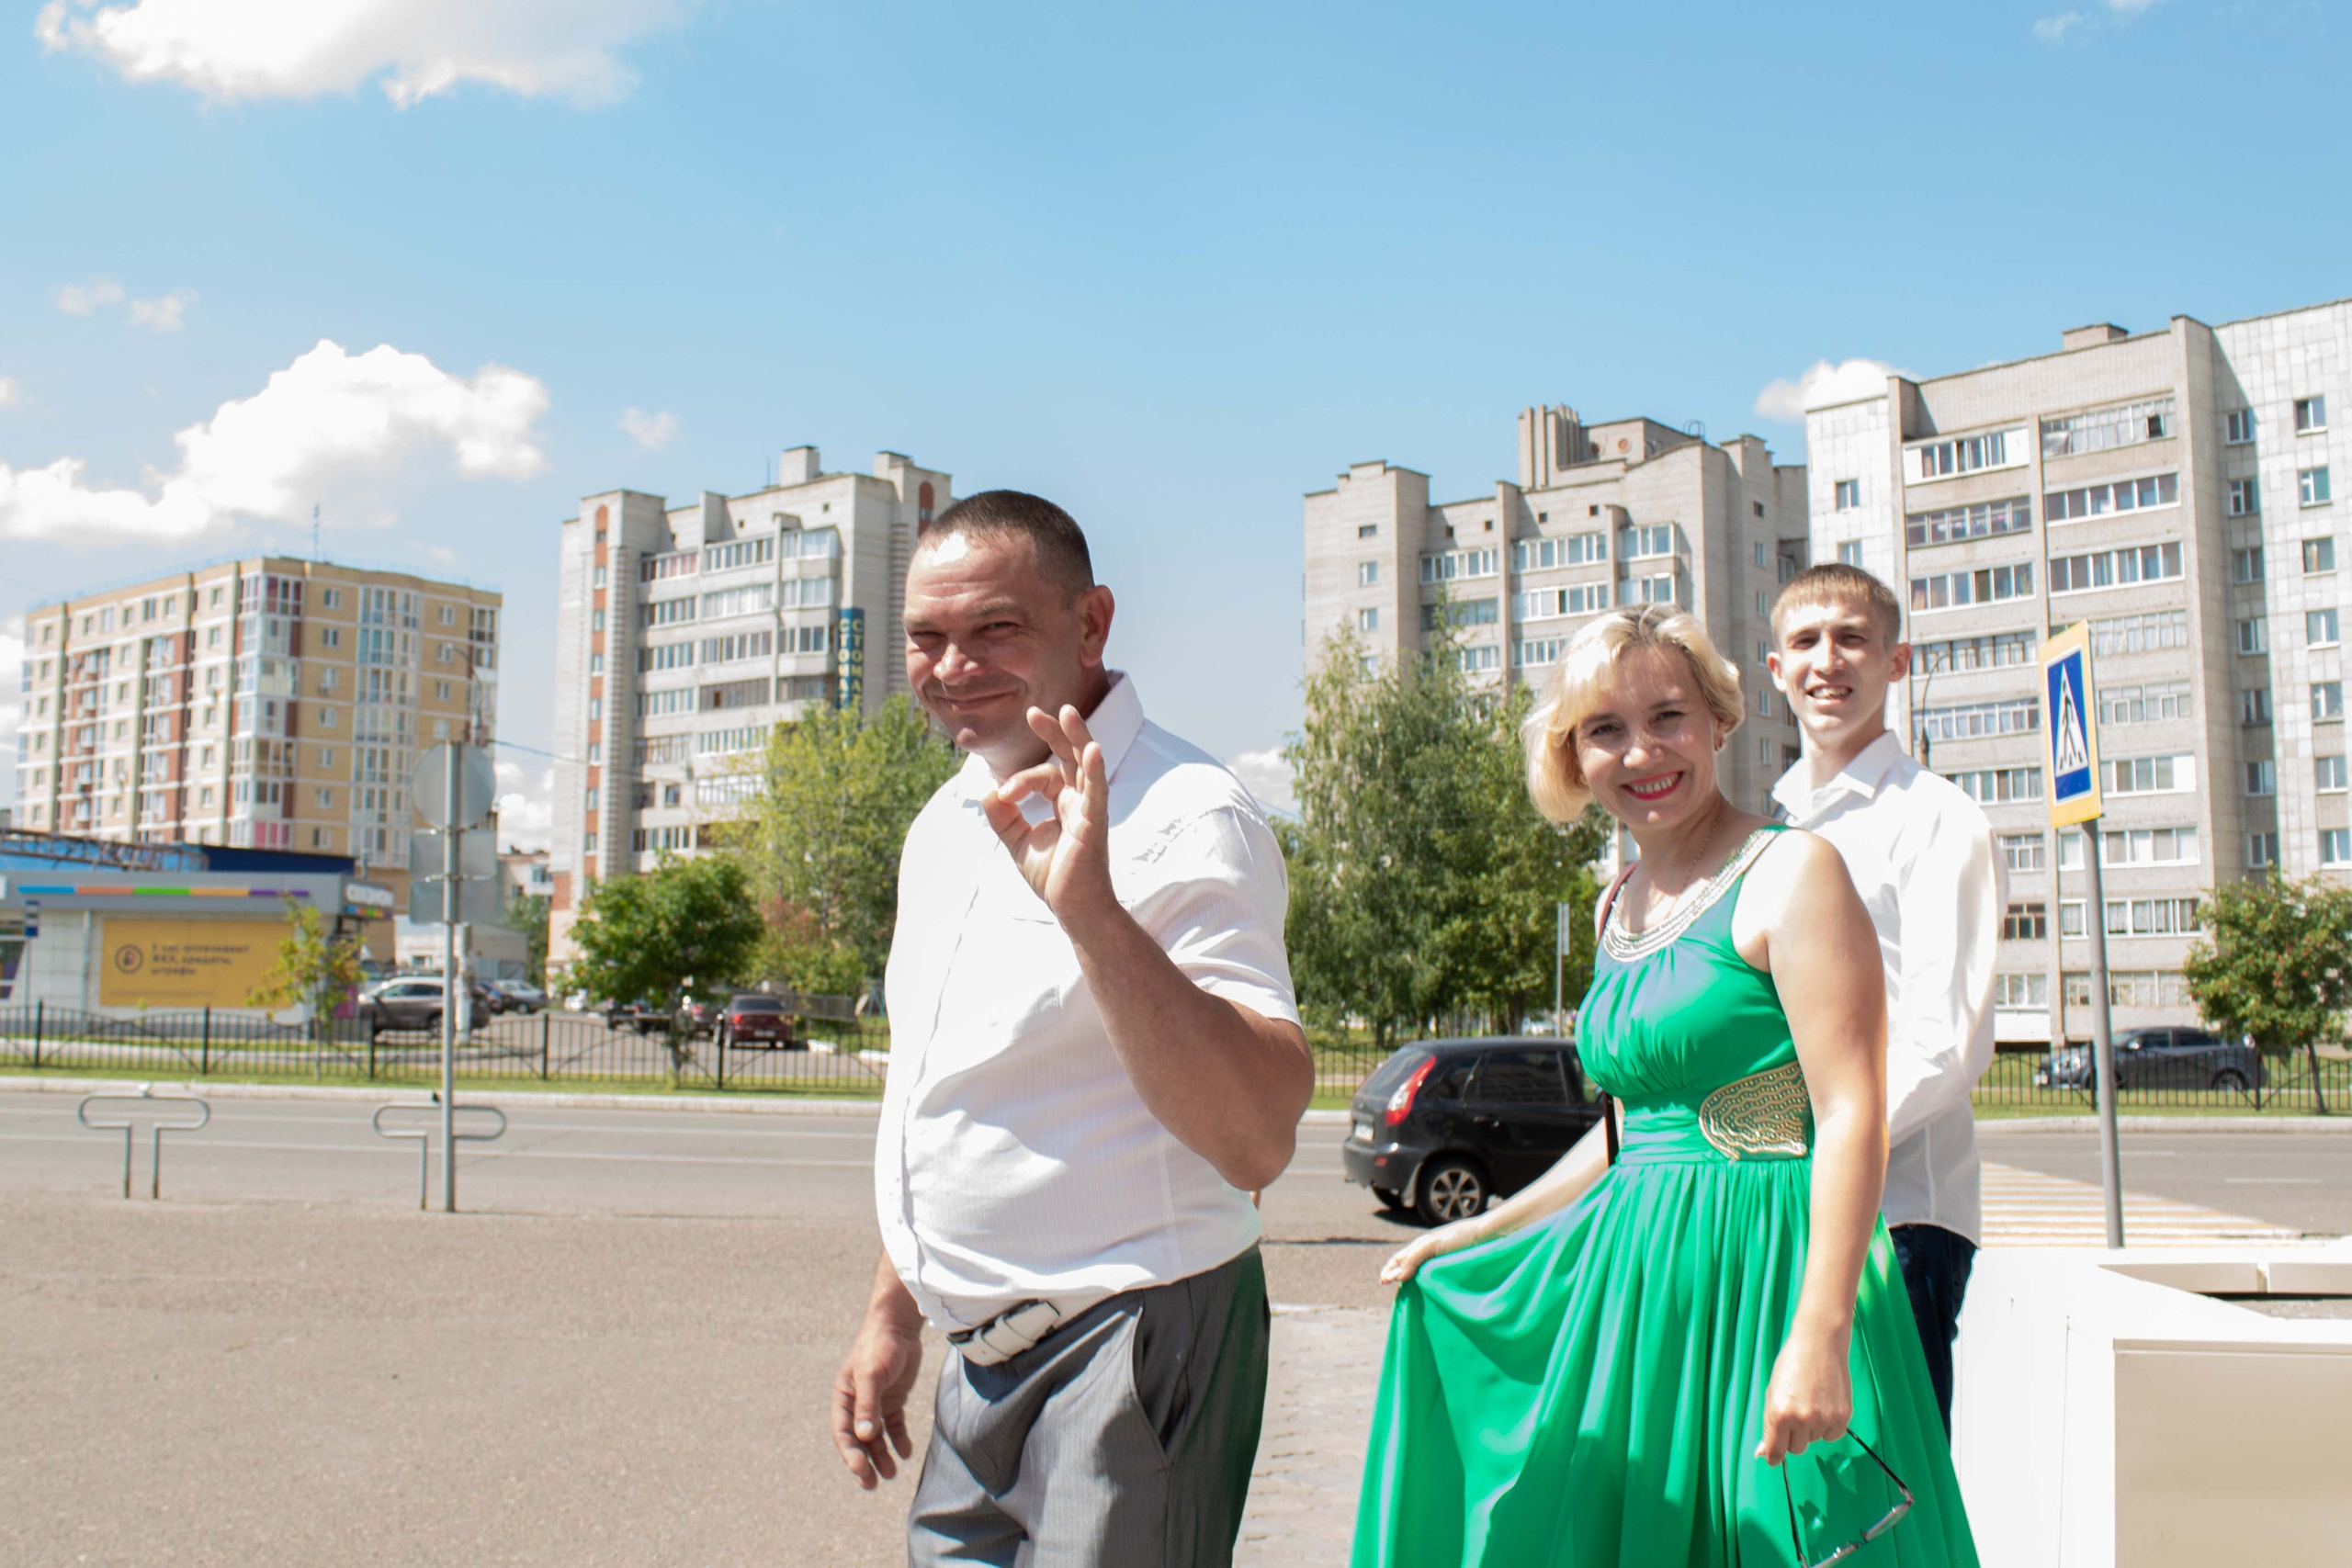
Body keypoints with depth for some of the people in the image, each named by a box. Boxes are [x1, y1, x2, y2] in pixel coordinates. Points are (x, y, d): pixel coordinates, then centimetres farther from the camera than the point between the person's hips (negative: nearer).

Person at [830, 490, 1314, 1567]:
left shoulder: (1185, 822, -17)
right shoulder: (945, 825, 10)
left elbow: (1256, 1144, -28)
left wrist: (1093, 912, -36)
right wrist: (894, 1312, 20)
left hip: (1131, 1351, -7)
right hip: (982, 1360, 8)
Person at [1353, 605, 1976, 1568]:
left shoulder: (1788, 872, -10)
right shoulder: (1617, 908, 12)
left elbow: (1852, 1117, -16)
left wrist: (1821, 1339, -24)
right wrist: (1477, 1234, 21)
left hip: (1761, 1273, -7)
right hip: (1631, 1276, 7)